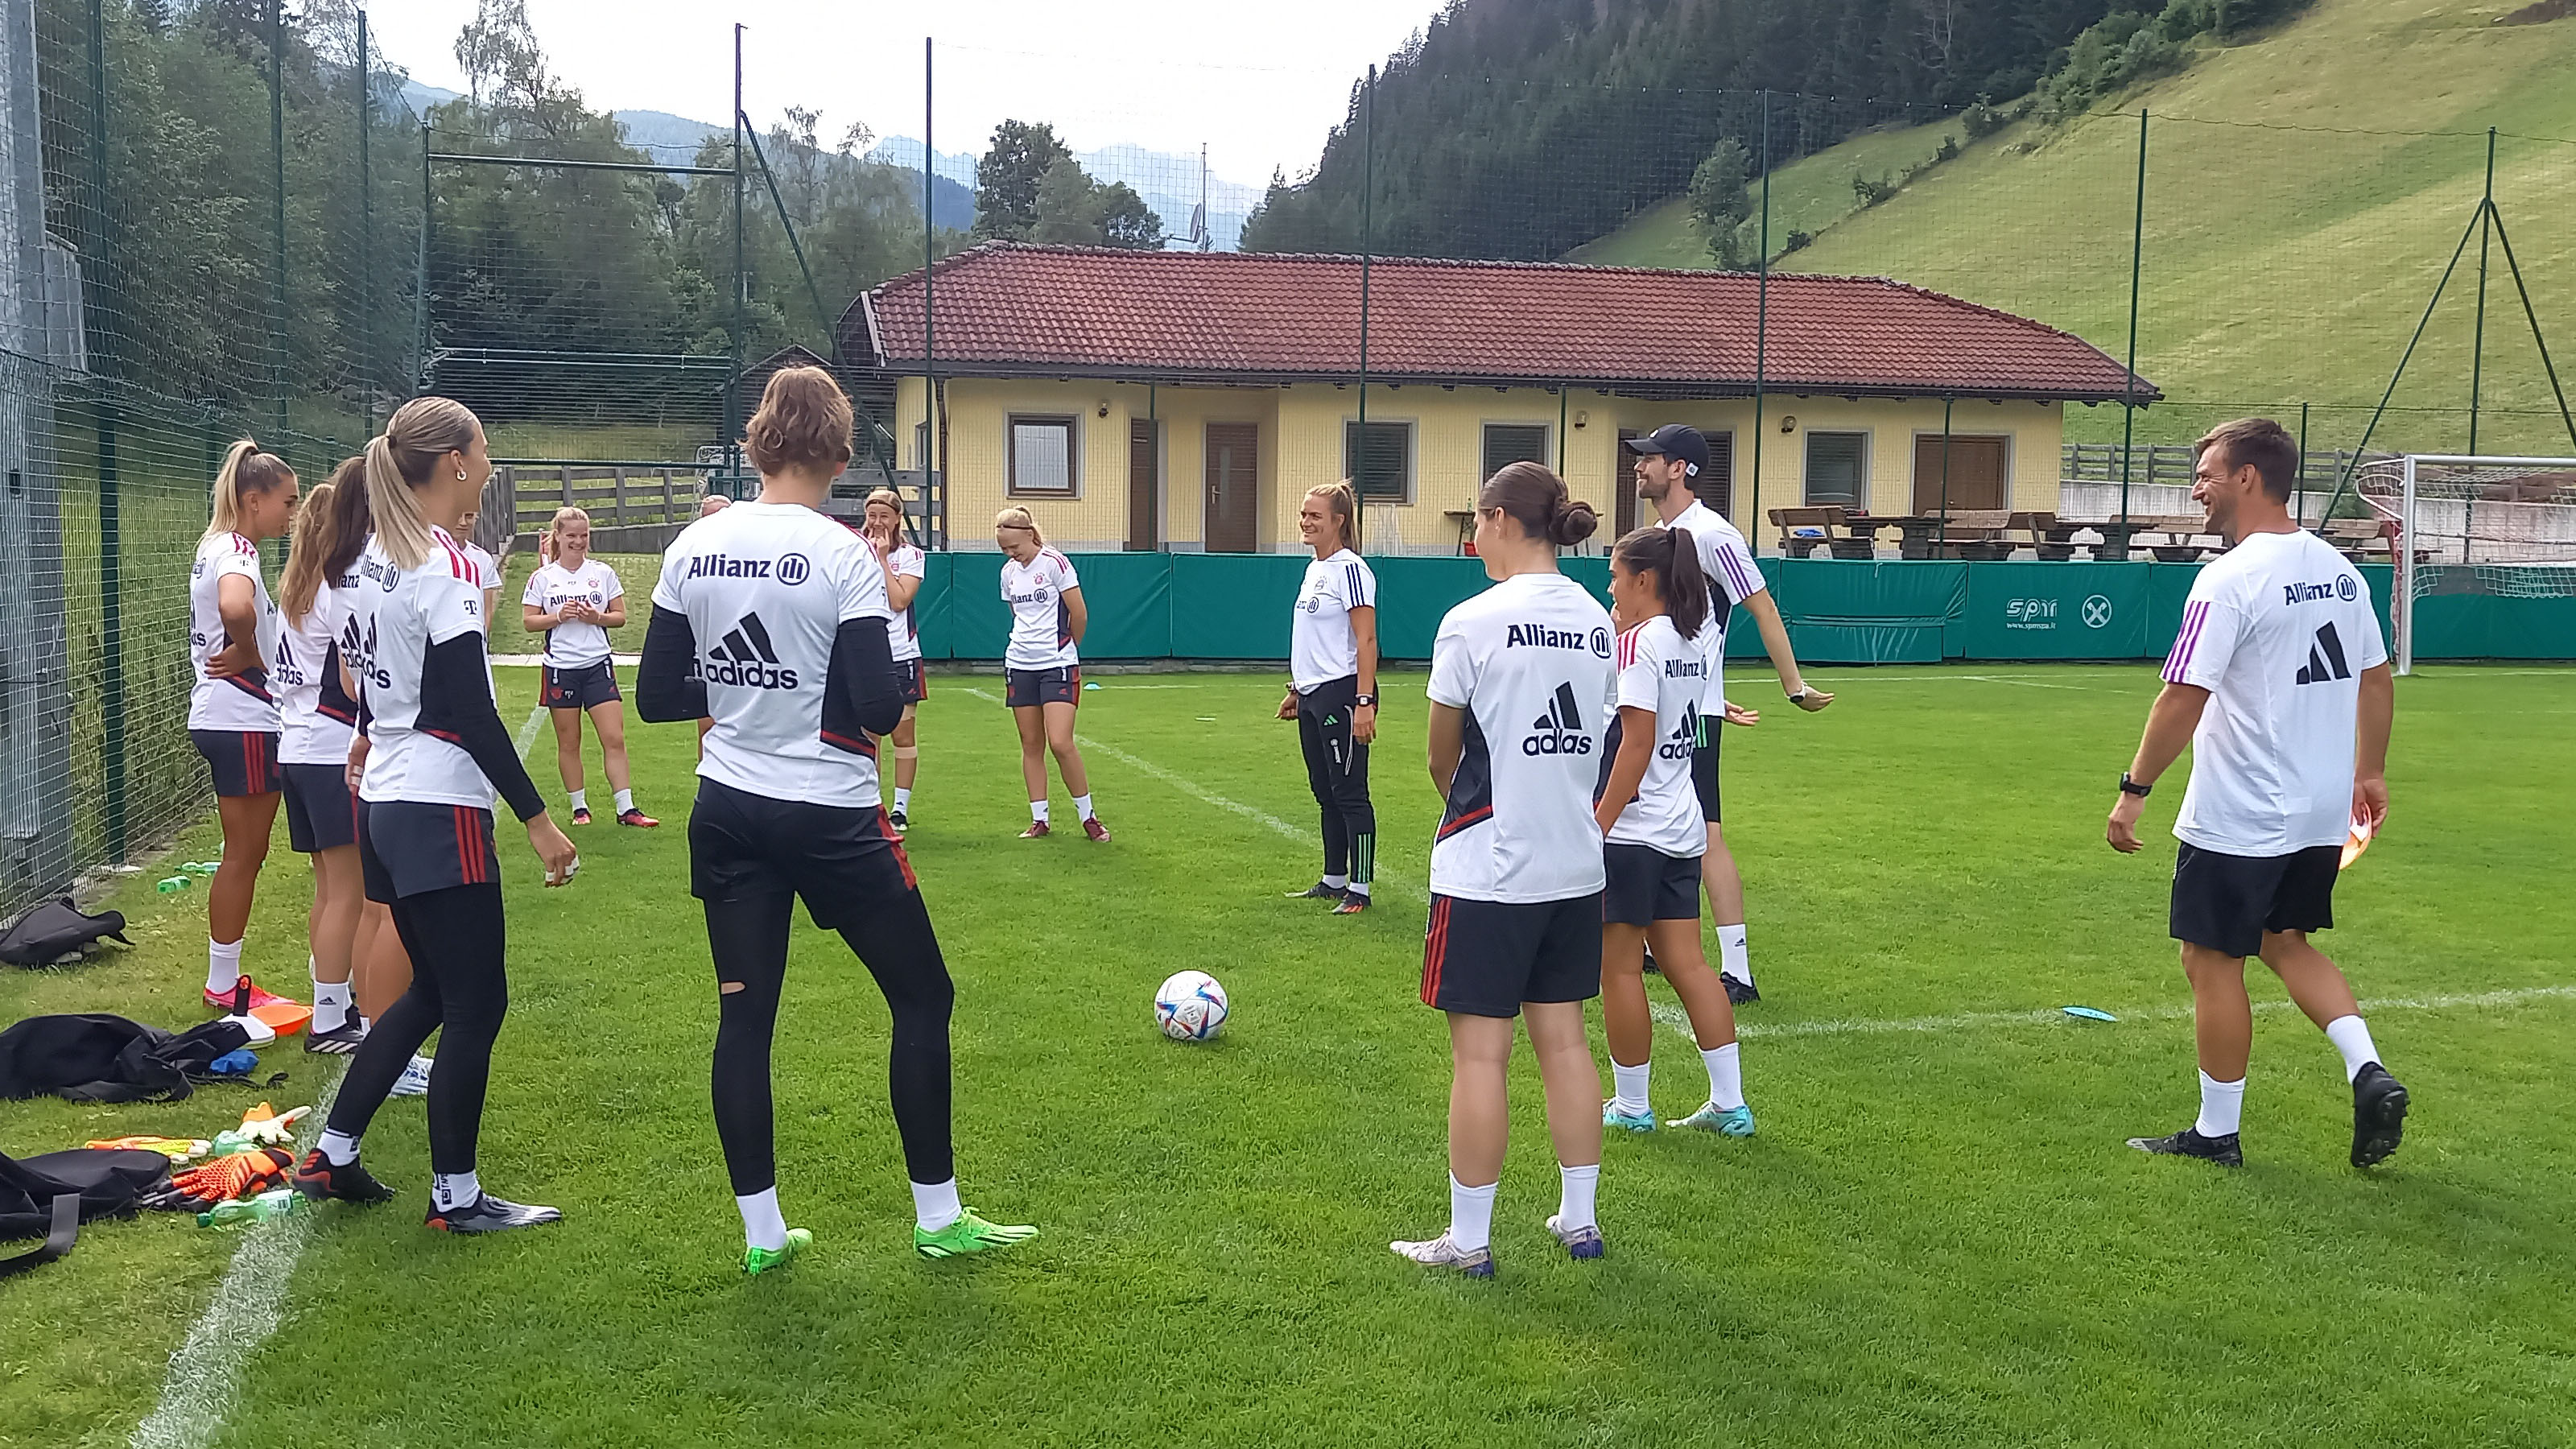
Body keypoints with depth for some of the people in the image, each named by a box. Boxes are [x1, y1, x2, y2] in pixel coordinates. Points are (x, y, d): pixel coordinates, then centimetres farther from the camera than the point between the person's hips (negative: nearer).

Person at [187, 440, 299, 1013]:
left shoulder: (219, 546, 14)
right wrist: (247, 652, -21)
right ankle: (224, 986, 8)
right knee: (244, 854, -1)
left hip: (225, 721, 10)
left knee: (244, 853, 14)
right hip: (243, 723, -10)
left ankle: (224, 981, 21)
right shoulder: (236, 551, -17)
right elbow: (236, 607, -39)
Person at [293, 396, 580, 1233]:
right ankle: (455, 1196, 11)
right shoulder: (447, 566, -17)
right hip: (440, 810, -9)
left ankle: (331, 1156, 25)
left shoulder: (373, 558, 10)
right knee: (477, 1001, 2)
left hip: (385, 802, 9)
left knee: (432, 990, 20)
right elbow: (470, 711, -20)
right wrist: (537, 819, -18)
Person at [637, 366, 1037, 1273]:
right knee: (923, 998, 10)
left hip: (727, 813, 5)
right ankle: (938, 1217, 16)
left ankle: (762, 1232, 16)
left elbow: (656, 696, 4)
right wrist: (897, 677, 3)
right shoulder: (842, 553, -15)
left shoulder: (693, 547, 0)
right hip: (831, 818, -5)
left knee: (744, 1014, 11)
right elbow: (878, 706, -18)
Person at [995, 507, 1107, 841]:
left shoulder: (1055, 563, -10)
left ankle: (1088, 816, 1)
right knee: (1031, 744, 6)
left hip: (1058, 665, -6)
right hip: (1019, 664, 6)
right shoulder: (1009, 572, 9)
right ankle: (1039, 819, 13)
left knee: (1061, 743, -13)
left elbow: (1080, 616, -6)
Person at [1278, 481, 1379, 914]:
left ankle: (1359, 889, 2)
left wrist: (1364, 702, -22)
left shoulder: (1350, 569, -12)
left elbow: (1366, 640, -17)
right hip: (1312, 697, 9)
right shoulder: (1313, 569, 15)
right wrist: (1296, 691, 23)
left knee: (1349, 792, -4)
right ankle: (1334, 881, 22)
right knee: (1325, 792, 14)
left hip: (1341, 695, -9)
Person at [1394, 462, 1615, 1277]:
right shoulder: (1596, 621, 5)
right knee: (1563, 1040, 15)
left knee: (1479, 1052, 2)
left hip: (1489, 870, -6)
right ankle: (1578, 1220, 24)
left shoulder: (1474, 622, -13)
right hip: (1576, 864, 6)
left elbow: (1442, 759, -5)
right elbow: (1591, 741, 8)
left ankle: (1469, 1240, 11)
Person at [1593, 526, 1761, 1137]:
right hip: (1682, 829, 9)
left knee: (1620, 968, 3)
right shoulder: (1691, 643, 11)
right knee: (1687, 963, 10)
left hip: (1631, 830, -9)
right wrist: (1619, 626, 19)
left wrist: (1598, 824, -17)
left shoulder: (1639, 642, -14)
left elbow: (1636, 744, -19)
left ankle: (1632, 1105, 13)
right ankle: (1730, 1105, 12)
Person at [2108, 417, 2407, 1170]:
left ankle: (2217, 1133, 14)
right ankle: (2369, 1073, 8)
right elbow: (2376, 679, 16)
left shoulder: (2231, 578, -17)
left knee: (2213, 961, 4)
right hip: (2323, 812, 8)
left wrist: (2135, 790, -14)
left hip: (2238, 819, -8)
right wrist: (2369, 771, 25)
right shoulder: (2338, 569, 8)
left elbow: (2183, 698, -21)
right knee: (2285, 943, 23)